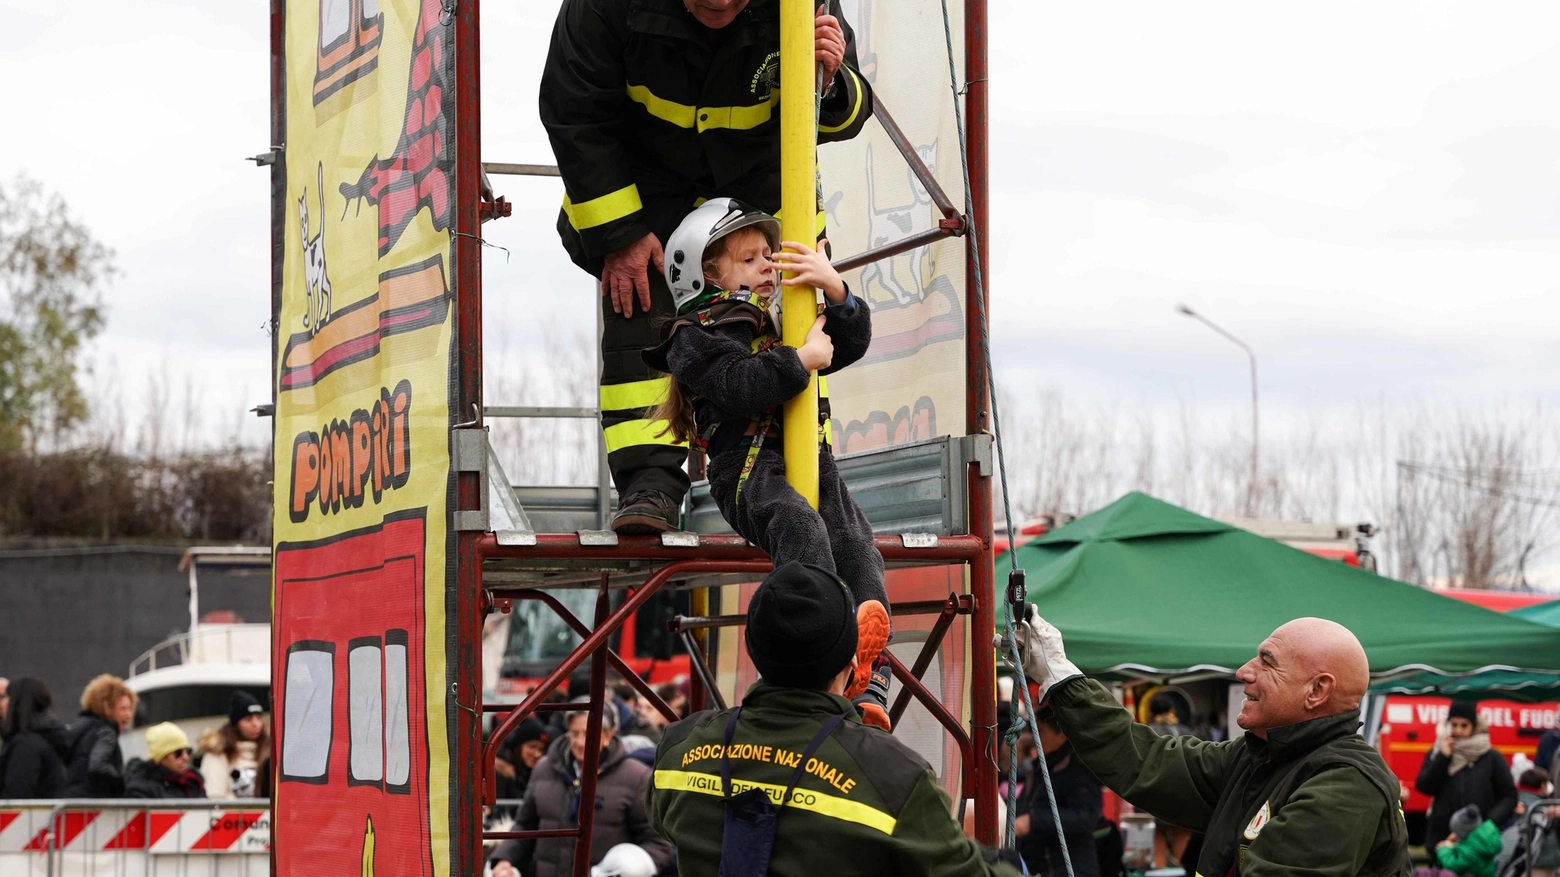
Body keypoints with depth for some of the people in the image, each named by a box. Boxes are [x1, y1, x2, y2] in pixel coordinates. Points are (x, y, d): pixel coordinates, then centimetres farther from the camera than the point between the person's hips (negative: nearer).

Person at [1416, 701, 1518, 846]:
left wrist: (1492, 821, -12)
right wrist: (1443, 757, -8)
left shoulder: (1491, 758, 3)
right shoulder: (1437, 753, 9)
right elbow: (1424, 787, -3)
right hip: (1441, 834, 2)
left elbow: (1509, 796, 4)